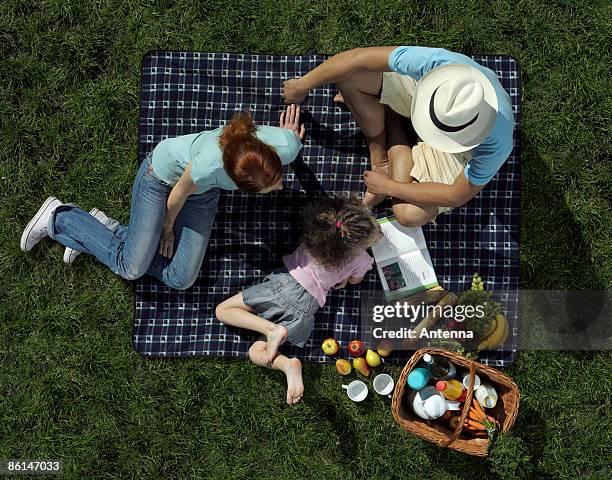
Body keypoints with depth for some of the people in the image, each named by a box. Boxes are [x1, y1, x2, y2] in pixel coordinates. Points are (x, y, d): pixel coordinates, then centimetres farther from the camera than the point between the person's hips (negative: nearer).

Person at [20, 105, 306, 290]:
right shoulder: (209, 165, -44)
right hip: (162, 176, -5)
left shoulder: (286, 146, -34)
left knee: (180, 279, 0)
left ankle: (111, 231, 19)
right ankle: (58, 218, 19)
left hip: (205, 194, 5)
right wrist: (168, 226, -3)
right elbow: (179, 194, -22)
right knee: (131, 267, -1)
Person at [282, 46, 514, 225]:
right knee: (349, 75, -24)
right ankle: (380, 158, 1)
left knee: (410, 215, -24)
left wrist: (388, 186, -19)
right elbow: (359, 58, -31)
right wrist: (302, 85, -20)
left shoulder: (496, 144, -42)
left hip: (460, 146, -2)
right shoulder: (438, 63, -42)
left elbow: (457, 196, -24)